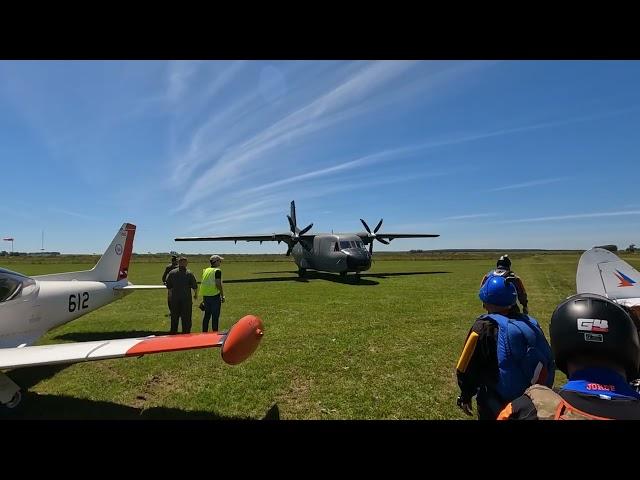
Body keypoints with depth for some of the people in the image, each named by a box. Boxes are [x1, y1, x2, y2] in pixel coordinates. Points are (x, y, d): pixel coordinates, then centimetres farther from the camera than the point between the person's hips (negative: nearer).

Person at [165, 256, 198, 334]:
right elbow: (195, 286, -6)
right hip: (186, 299, -3)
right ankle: (186, 333, 9)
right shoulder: (189, 273, -7)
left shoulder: (172, 273, 2)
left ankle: (173, 333, 23)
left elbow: (168, 286, 6)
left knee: (174, 318, 14)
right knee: (186, 318, 6)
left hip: (174, 299, 3)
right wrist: (196, 295, 11)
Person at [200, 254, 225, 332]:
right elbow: (218, 284, -18)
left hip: (206, 296, 7)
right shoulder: (217, 271, -10)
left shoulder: (206, 270, 11)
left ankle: (204, 332, 22)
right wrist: (222, 295, -9)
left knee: (207, 315, 16)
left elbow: (203, 284, 14)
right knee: (215, 316, 0)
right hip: (215, 296, -7)